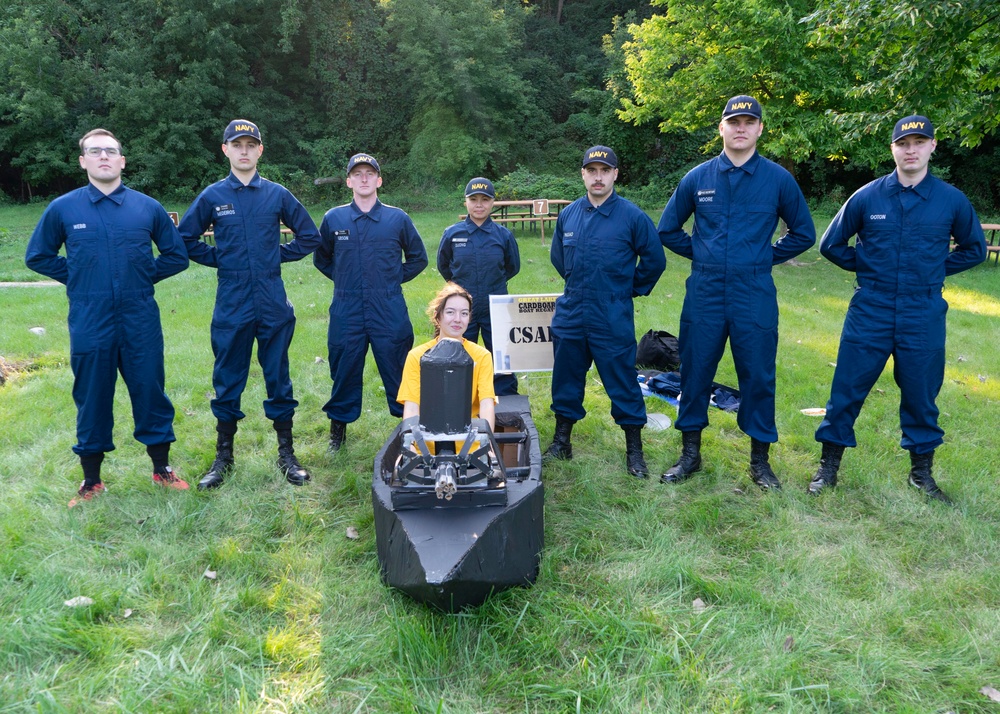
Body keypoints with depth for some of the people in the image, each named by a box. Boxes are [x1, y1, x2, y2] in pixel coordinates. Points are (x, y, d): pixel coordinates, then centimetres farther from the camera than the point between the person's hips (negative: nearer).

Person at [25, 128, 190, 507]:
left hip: (141, 322, 0)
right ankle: (91, 480, 23)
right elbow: (38, 256, 12)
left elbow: (177, 255, 11)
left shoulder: (147, 207, 1)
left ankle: (162, 468, 24)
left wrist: (144, 276, 5)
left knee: (150, 391, 7)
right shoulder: (62, 209, -1)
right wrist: (76, 278, 4)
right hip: (89, 324, 0)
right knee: (91, 399, 9)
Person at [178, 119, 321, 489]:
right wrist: (218, 259, 3)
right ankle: (223, 456, 21)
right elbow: (186, 239, 11)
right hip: (231, 305, 0)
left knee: (278, 377, 6)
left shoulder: (277, 194, 4)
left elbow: (309, 235, 12)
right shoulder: (212, 196, 3)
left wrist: (279, 254, 4)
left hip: (274, 305, 0)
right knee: (227, 381, 7)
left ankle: (287, 454, 18)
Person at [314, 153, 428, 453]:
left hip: (389, 311, -1)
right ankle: (338, 429, 23)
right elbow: (321, 258, 20)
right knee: (344, 372, 8)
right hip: (347, 311, 1)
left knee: (398, 371, 3)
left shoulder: (398, 218, 3)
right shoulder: (333, 218, 5)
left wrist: (394, 279, 6)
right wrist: (344, 279, 9)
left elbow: (418, 258, 15)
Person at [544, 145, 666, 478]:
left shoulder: (632, 216, -8)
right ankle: (561, 441, 28)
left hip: (613, 319, -4)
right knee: (566, 379, 13)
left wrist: (631, 289, 8)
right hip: (569, 316, 4)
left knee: (622, 382, 2)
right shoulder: (568, 215, 4)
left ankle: (634, 450, 16)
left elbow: (654, 260, 2)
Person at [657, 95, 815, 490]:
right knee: (695, 372, 7)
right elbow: (668, 230, 15)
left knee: (758, 376, 4)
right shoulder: (697, 178, 4)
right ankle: (690, 453, 22)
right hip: (704, 293, 1)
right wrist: (700, 253, 8)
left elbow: (803, 234, 11)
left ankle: (760, 459, 19)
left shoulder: (778, 179, 1)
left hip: (755, 295, -1)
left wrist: (766, 257, 4)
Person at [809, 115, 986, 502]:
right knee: (847, 390, 2)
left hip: (924, 315, 1)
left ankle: (921, 472, 28)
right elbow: (831, 244, 9)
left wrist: (936, 269, 5)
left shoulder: (952, 200, -1)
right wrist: (867, 267, 6)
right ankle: (829, 467, 16)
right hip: (870, 311, -1)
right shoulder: (866, 197, -3)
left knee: (921, 395, 10)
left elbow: (974, 248, 14)